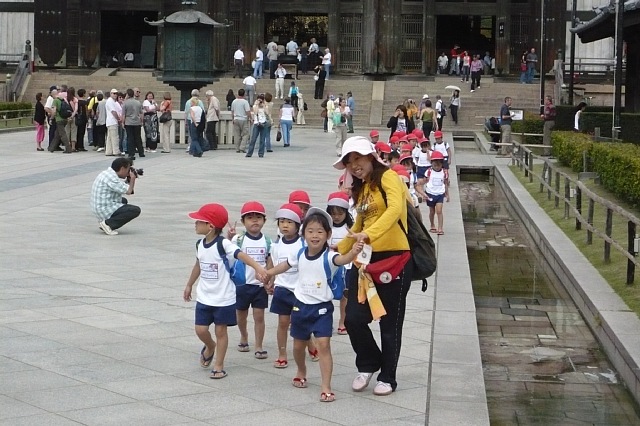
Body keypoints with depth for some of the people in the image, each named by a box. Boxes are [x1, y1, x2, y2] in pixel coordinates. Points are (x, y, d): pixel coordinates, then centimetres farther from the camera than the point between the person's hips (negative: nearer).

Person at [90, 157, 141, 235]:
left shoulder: (108, 173, 12)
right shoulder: (111, 178, -21)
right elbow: (128, 191, -19)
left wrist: (129, 180, 9)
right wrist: (132, 178, -4)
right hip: (105, 210, -11)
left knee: (124, 200, 33)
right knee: (136, 210, -12)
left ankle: (104, 221, 15)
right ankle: (108, 224, -12)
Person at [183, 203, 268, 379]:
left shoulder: (223, 244, -18)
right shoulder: (200, 244, 2)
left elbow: (241, 255, -33)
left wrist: (257, 267, -50)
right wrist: (189, 285, 29)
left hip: (224, 298, -5)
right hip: (204, 297, 5)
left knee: (220, 331, 4)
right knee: (200, 329, 3)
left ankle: (219, 366, 16)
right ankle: (210, 347, 36)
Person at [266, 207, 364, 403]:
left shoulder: (328, 257, -19)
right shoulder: (299, 254, -4)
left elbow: (342, 260, -43)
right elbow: (286, 265, 18)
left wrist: (353, 252, -64)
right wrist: (266, 273, 26)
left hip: (322, 307, -5)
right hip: (301, 305, 5)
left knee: (323, 344, -15)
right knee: (299, 344, 18)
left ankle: (326, 387, -11)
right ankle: (301, 371, 47)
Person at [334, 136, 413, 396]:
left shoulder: (387, 177, -8)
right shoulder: (360, 189, 16)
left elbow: (395, 208, -27)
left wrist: (369, 234, -37)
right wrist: (340, 249, 22)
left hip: (394, 259, -6)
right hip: (366, 260, 6)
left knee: (390, 323, 4)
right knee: (354, 318, -2)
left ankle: (387, 378, 20)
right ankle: (368, 364, 23)